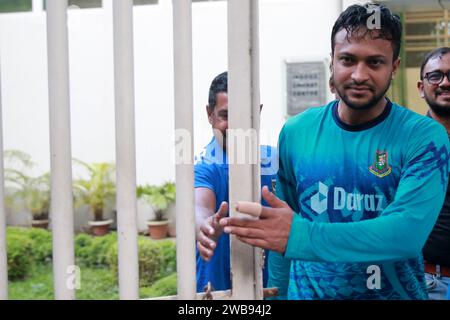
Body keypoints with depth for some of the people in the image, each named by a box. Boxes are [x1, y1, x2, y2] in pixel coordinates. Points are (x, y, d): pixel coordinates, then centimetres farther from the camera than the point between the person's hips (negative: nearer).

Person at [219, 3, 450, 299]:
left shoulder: (424, 137, -14)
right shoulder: (295, 132, -5)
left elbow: (408, 231, -26)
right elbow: (282, 232, 2)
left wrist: (300, 236, -34)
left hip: (396, 293, -2)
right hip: (306, 292, 2)